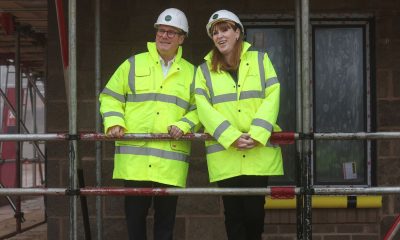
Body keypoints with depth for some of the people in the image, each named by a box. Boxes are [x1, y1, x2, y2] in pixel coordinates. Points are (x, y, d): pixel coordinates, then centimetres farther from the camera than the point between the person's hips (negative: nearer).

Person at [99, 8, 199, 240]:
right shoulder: (133, 64, 10)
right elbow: (111, 97, 10)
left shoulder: (190, 73, 13)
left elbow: (199, 108, 11)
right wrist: (114, 122, -8)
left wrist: (183, 125, -8)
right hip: (135, 156, -1)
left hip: (171, 159, 1)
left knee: (166, 214, 6)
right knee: (135, 212, 2)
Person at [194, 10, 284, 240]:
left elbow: (272, 97, -1)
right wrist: (232, 137, -16)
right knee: (233, 212, 3)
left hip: (259, 151, 0)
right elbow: (204, 108, -2)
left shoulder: (260, 59, 10)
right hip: (224, 153, 1)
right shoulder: (205, 70, 10)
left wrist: (257, 134, -15)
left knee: (255, 210, 0)